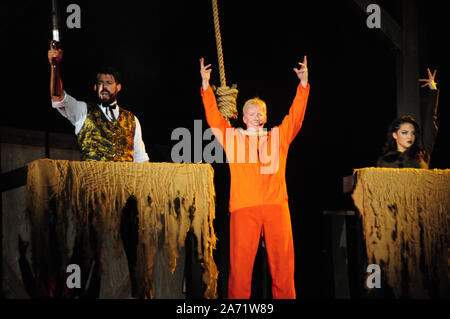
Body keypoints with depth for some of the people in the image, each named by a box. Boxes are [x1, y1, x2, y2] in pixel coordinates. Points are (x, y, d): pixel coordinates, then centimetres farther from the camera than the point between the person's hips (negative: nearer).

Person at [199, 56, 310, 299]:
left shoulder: (279, 136, 19)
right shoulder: (233, 137, 16)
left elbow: (296, 115, 16)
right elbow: (213, 117, 12)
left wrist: (303, 84, 8)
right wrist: (206, 85, 5)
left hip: (276, 206, 1)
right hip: (243, 207, -1)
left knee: (282, 261, 0)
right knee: (240, 261, -5)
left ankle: (285, 297, 5)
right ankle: (237, 299, -1)